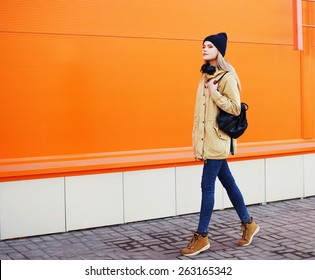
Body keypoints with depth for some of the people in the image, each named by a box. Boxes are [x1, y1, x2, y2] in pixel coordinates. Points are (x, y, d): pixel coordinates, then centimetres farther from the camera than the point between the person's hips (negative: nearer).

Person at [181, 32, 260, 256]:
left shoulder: (227, 77, -11)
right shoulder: (206, 76, 14)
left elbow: (235, 108, -17)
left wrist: (214, 92, -17)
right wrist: (198, 143, 17)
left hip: (218, 140, -8)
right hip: (207, 140, 8)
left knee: (207, 185, -6)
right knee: (227, 182, 15)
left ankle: (202, 236, 3)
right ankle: (248, 223, 28)